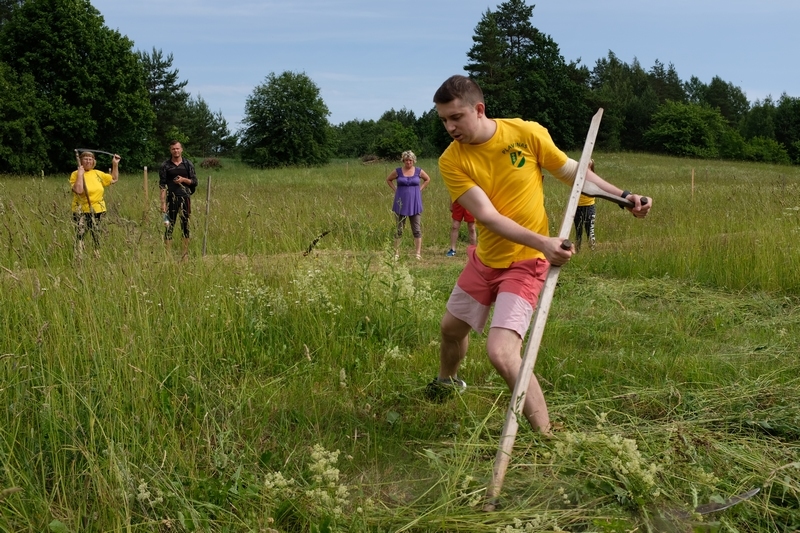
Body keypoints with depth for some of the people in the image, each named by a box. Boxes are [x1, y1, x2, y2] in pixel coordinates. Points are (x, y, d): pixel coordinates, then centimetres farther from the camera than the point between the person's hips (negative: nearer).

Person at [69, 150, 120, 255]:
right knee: (80, 236, -11)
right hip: (81, 212, -4)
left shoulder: (98, 174, 11)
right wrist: (80, 173, -16)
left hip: (97, 211, 5)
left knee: (97, 236, 9)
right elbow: (78, 190, -21)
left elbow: (114, 179, 24)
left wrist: (115, 164, 17)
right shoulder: (75, 174, -4)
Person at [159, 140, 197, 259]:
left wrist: (184, 180, -11)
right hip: (171, 198, -1)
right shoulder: (165, 165, 2)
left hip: (185, 197, 1)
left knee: (185, 225, 5)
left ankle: (186, 253, 11)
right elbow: (162, 186, -2)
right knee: (169, 226, -2)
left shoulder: (188, 164, 7)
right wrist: (163, 203, -9)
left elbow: (194, 182, 8)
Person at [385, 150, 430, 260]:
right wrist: (395, 189, 3)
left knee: (417, 230, 1)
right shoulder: (398, 171, 0)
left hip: (414, 204, 1)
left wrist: (420, 189, 6)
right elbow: (388, 179, 15)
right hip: (401, 204, 0)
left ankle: (418, 254, 4)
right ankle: (396, 254, 6)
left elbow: (427, 179, 19)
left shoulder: (418, 171, 2)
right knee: (399, 229, 3)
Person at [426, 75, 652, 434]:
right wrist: (542, 242, -35)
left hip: (524, 264, -4)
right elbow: (487, 215, -23)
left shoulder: (528, 134, -16)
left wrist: (622, 196, -7)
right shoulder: (452, 162, -13)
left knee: (502, 354, -21)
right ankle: (447, 381, 58)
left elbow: (571, 170, 0)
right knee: (452, 326, 24)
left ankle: (546, 436, -8)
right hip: (484, 259, 4)